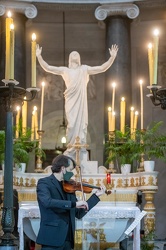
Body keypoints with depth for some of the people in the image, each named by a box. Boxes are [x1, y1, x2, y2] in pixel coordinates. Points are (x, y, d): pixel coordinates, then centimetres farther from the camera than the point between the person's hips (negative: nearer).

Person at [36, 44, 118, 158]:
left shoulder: (84, 69, 14)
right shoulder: (65, 70, 14)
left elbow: (102, 68, 9)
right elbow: (48, 68, 9)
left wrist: (112, 57, 0)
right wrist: (39, 56, -1)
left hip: (81, 100, 0)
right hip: (70, 101, 0)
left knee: (82, 122, -4)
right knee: (71, 124, -4)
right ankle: (71, 147, 0)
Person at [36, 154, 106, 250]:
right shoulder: (44, 182, -4)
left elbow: (79, 213, 19)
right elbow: (47, 202, -24)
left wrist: (96, 195, 17)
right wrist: (74, 203, -25)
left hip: (67, 239, 7)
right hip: (52, 237, -7)